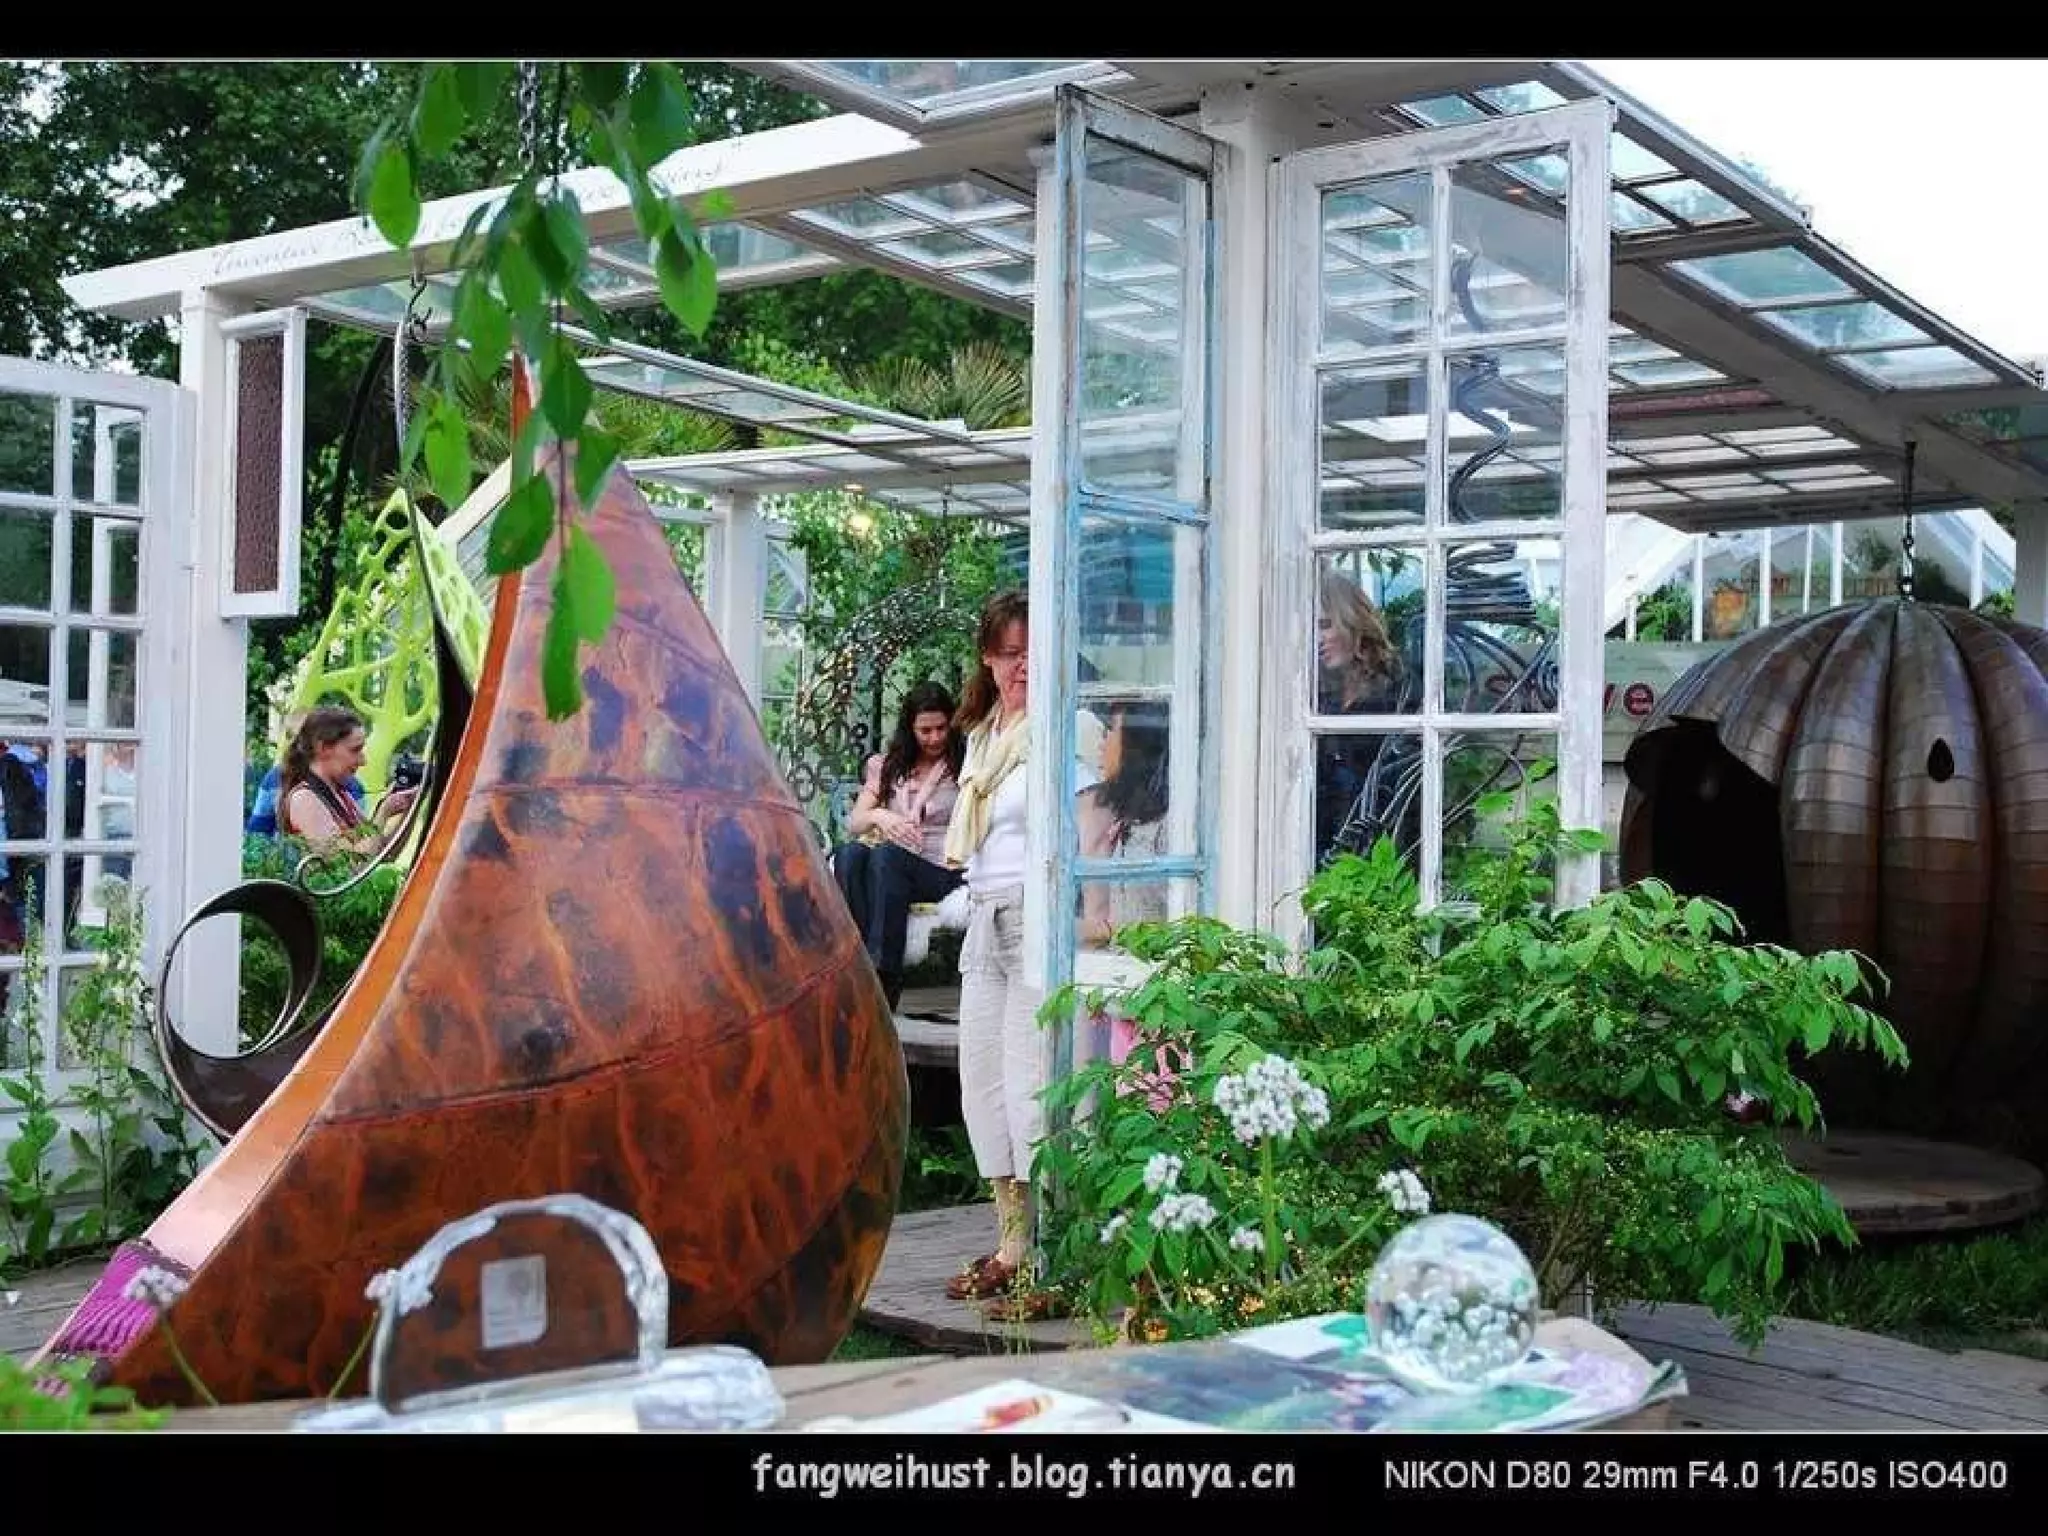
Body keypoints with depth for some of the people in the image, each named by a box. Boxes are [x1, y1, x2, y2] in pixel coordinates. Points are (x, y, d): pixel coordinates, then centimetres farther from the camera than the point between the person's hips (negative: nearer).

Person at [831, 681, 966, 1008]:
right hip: (889, 867, 3)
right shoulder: (887, 765, 19)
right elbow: (854, 822, 9)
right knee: (849, 854, -30)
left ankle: (884, 978, -37)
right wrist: (878, 816, -13)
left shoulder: (963, 765, 9)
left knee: (885, 855, -35)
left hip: (945, 869, -3)